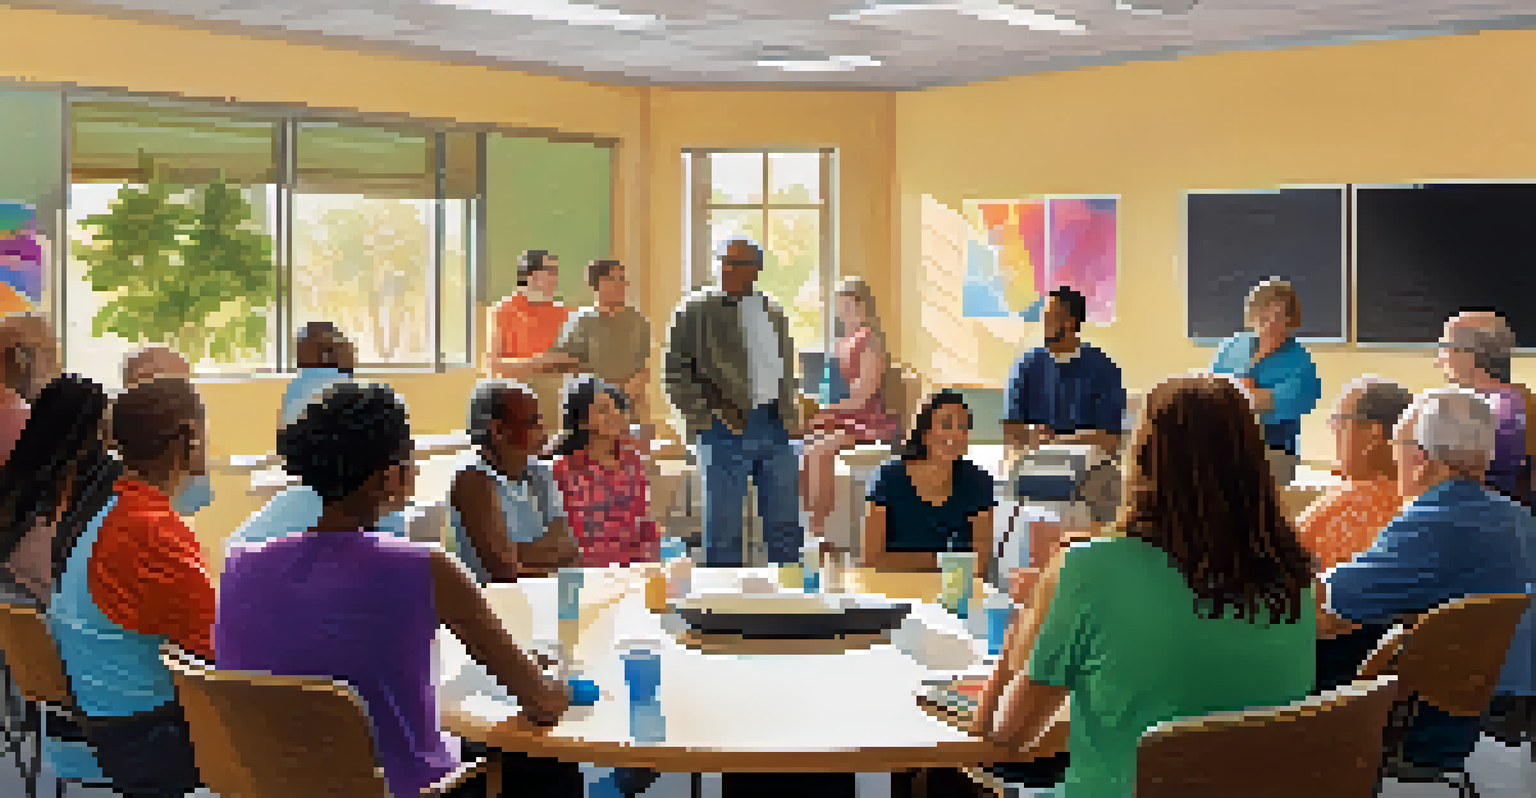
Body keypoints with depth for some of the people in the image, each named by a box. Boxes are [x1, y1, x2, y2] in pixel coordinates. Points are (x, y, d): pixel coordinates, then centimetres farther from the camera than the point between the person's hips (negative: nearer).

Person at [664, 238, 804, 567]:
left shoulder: (773, 313, 14)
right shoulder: (695, 311, -2)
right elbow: (676, 374, -5)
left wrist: (789, 414, 10)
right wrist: (706, 415, -14)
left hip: (775, 427, 5)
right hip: (729, 427, -5)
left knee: (785, 525, 9)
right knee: (724, 526, 0)